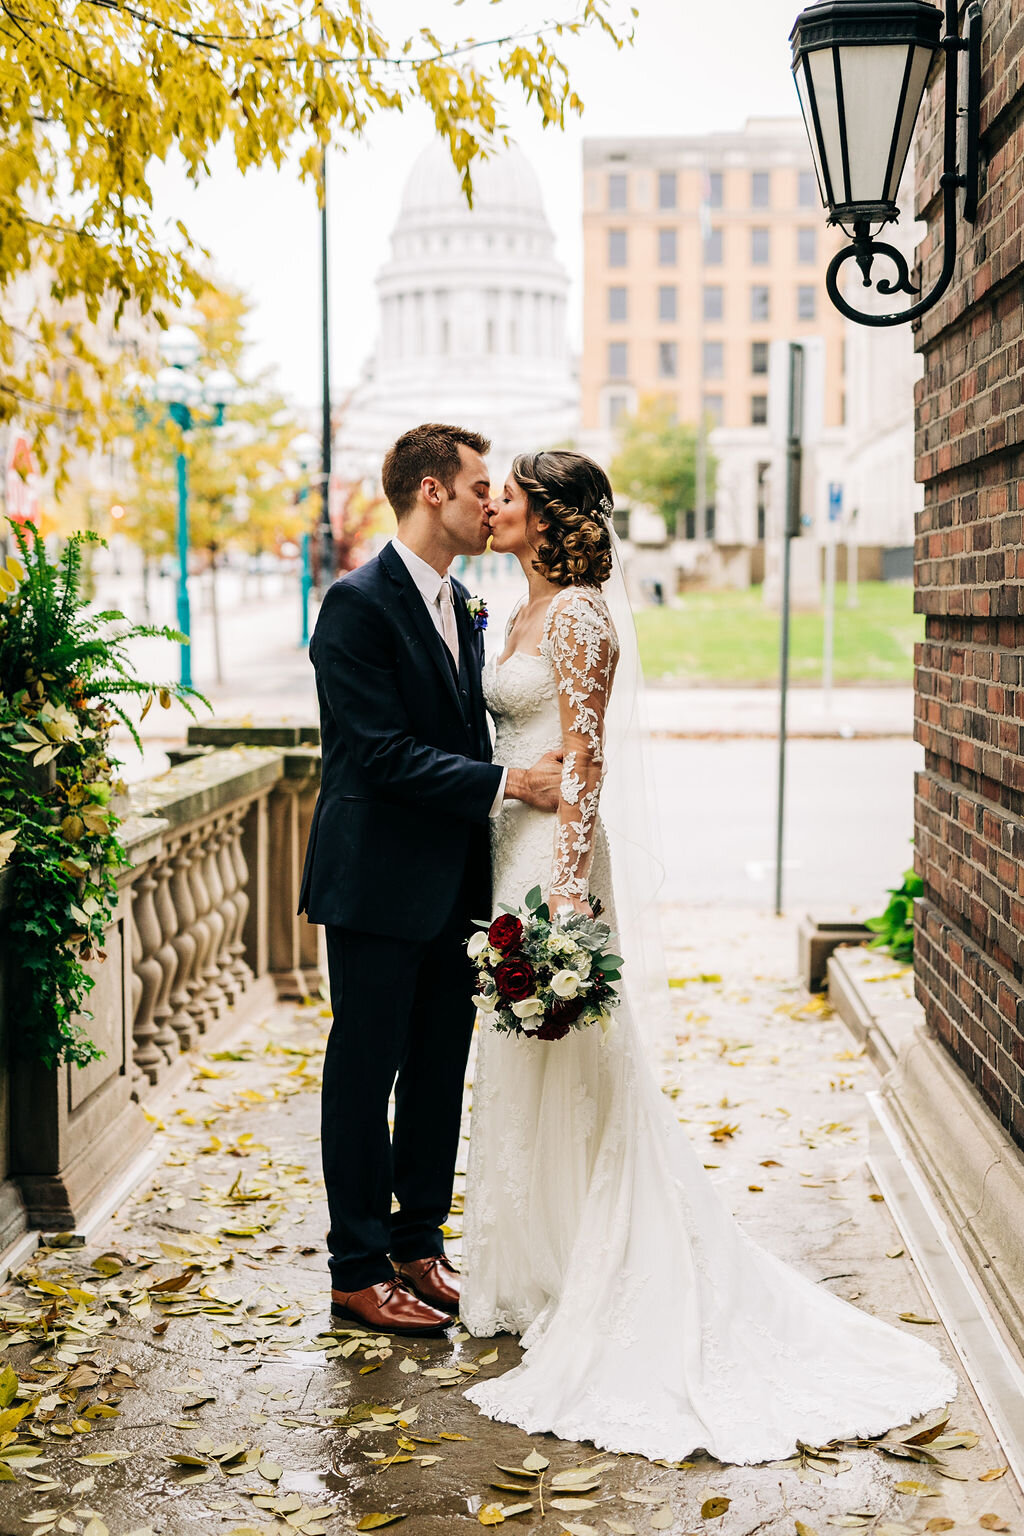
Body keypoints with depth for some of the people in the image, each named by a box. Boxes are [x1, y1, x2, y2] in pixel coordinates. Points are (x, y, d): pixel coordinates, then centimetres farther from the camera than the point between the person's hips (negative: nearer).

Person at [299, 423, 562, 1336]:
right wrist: (507, 783, -21)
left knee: (440, 1073, 14)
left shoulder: (461, 605, 13)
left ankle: (420, 1246, 27)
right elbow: (384, 753, -20)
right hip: (378, 885, -8)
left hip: (453, 885, 8)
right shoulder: (360, 603, -14)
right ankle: (359, 1270, 14)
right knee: (365, 1074, 3)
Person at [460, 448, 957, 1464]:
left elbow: (585, 755, -17)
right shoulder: (524, 616, 15)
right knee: (517, 1067, 14)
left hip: (554, 848, -9)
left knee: (563, 1069, -2)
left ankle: (579, 1280, 9)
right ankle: (530, 1269, 25)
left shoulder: (578, 614, -12)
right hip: (510, 846, 9)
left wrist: (566, 884, -21)